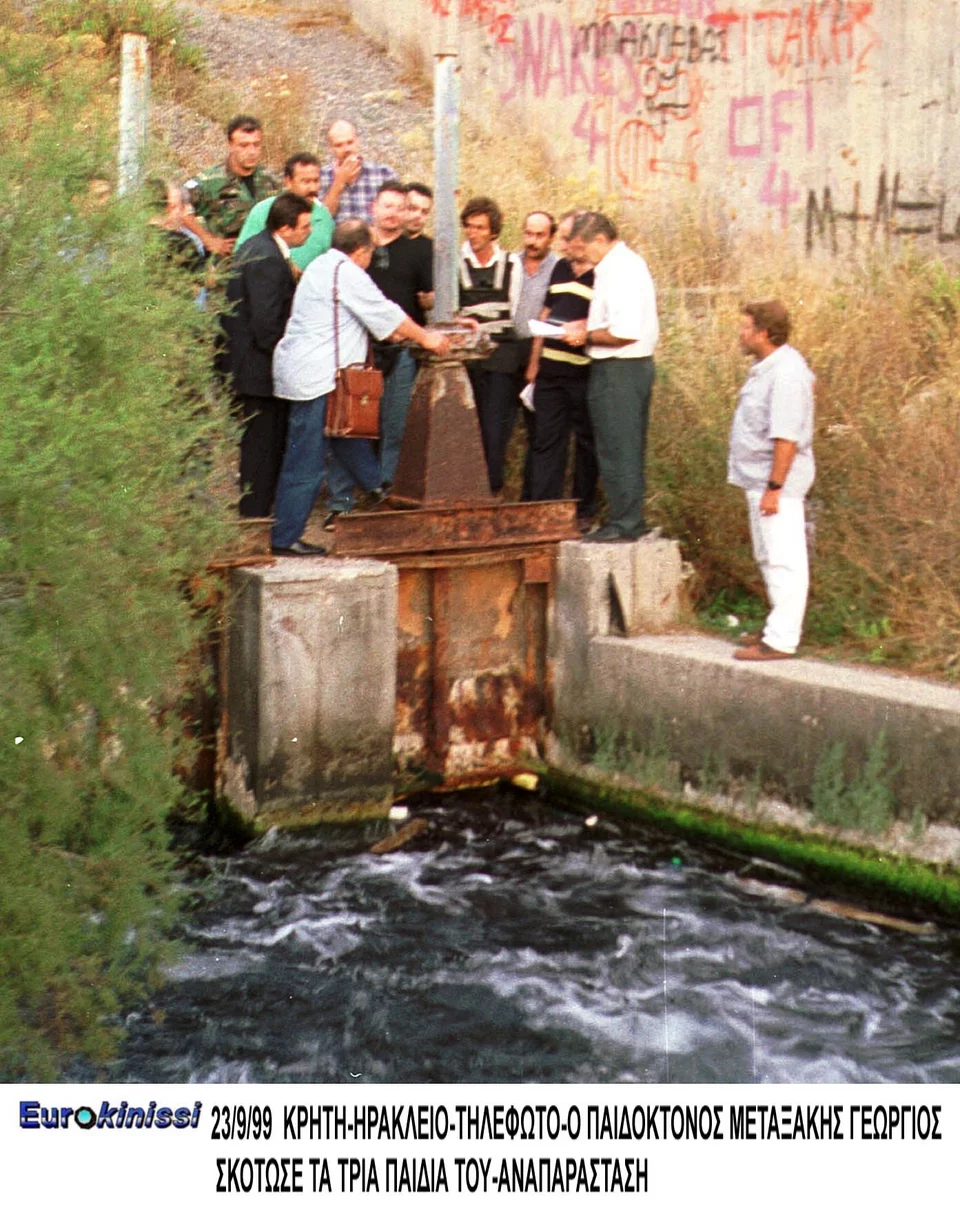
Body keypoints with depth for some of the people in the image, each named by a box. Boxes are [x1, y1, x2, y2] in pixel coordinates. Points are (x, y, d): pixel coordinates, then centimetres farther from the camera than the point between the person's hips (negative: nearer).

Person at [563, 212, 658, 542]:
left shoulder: (619, 271, -18)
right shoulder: (629, 262, 14)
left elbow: (625, 332, -25)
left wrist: (587, 336, -13)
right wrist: (588, 325, 12)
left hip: (618, 370, -11)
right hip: (637, 366, 11)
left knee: (617, 449, -4)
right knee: (629, 448, 15)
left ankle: (624, 523, 2)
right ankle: (631, 519, 22)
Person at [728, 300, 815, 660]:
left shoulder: (786, 373, -20)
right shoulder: (767, 368, 12)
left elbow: (786, 437, -25)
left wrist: (774, 487, -25)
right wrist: (763, 485, 19)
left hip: (778, 482, -11)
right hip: (759, 480, 11)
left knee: (784, 560, -6)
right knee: (770, 559, 18)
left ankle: (781, 640, -4)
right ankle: (778, 628, 28)